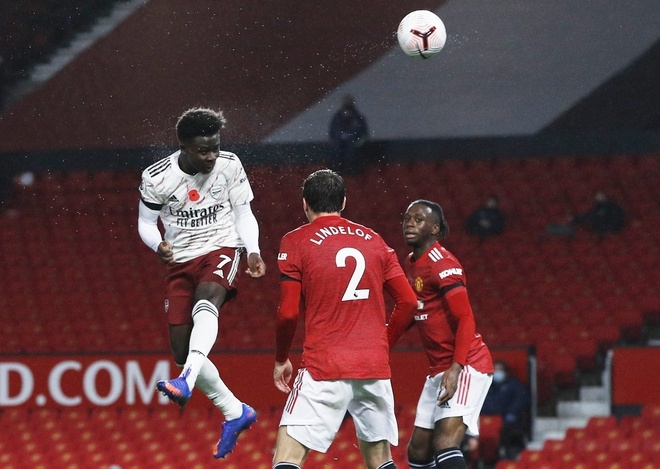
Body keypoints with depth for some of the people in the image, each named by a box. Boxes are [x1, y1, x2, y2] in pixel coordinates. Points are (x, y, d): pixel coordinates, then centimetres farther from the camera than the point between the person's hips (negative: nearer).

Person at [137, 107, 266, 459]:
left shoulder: (229, 166, -7)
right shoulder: (157, 177, -10)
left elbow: (243, 213, 4)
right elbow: (146, 222, 2)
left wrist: (253, 252, -12)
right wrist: (159, 246, -20)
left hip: (221, 250, -3)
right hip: (180, 260, 3)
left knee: (205, 303, -37)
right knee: (182, 352, -1)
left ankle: (186, 382, -54)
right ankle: (235, 412, 16)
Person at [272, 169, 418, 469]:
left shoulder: (296, 242, 0)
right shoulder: (373, 240, 12)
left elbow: (288, 313, -5)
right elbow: (408, 302, 11)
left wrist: (281, 360, 10)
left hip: (324, 367, -4)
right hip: (375, 366, 4)